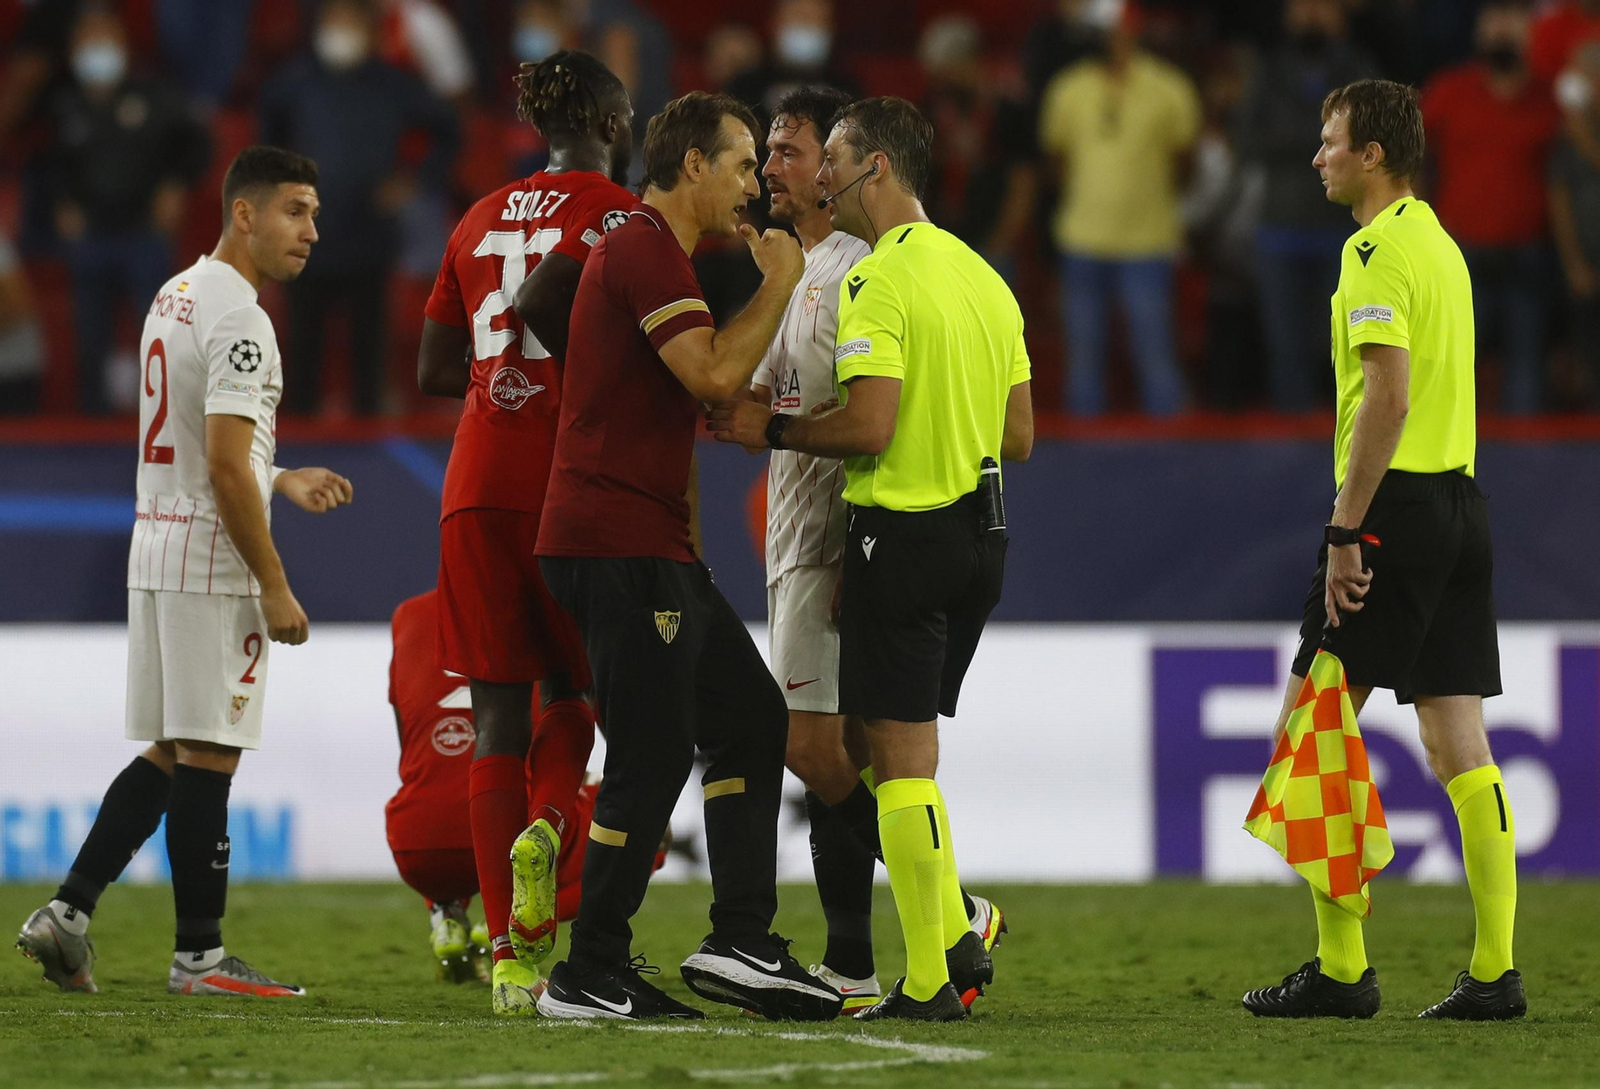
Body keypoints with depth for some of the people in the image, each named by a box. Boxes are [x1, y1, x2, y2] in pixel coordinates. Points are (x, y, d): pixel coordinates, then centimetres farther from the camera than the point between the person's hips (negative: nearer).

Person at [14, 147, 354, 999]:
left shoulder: (175, 298, 15)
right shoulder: (237, 318, -16)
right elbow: (225, 468, -21)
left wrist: (284, 483, 20)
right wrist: (275, 589, -17)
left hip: (156, 547, 9)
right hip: (211, 557, -9)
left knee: (169, 752, 13)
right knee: (206, 754, -4)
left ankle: (68, 910, 6)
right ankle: (199, 955, 0)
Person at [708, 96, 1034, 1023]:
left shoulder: (880, 279, -13)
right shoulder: (983, 276, 13)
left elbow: (868, 426, -21)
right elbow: (1019, 438, 14)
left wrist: (771, 429, -7)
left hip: (903, 531, -8)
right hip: (980, 534, 8)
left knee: (900, 754, -3)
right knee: (908, 747, 19)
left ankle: (929, 981, -3)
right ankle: (958, 935, 11)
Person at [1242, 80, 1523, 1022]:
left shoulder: (1379, 250, -11)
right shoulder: (1442, 246, 18)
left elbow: (1387, 397, -19)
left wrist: (1345, 531, -19)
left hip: (1397, 508, -9)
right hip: (1460, 499, 9)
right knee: (1461, 743, 6)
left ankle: (1342, 968, -4)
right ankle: (1496, 971, 2)